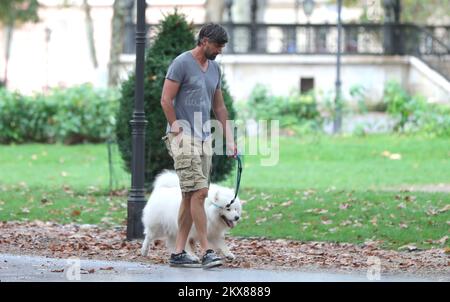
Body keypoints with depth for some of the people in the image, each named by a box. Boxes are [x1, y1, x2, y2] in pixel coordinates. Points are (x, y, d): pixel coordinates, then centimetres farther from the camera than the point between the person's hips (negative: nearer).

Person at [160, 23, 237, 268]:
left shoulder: (214, 69, 15)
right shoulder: (182, 63, -8)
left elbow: (219, 106, 21)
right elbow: (166, 100, -11)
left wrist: (229, 138, 16)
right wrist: (176, 128, -12)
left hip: (204, 139, 8)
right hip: (184, 138, -8)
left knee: (190, 196, 7)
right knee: (199, 192, -15)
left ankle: (178, 252, 9)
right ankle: (206, 251, -15)